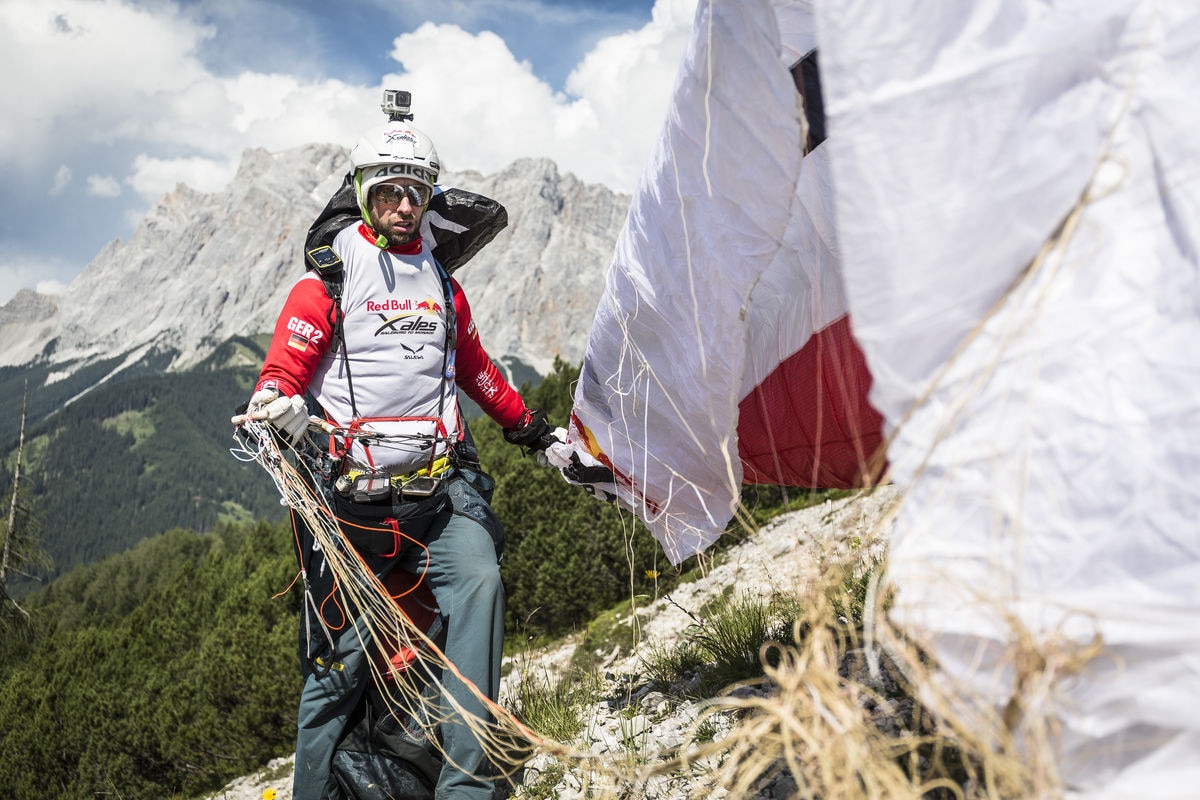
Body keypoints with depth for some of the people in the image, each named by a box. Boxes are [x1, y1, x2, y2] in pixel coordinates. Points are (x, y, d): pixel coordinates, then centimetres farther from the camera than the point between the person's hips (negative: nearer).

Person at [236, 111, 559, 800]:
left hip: (440, 481, 3)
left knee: (479, 582, -23)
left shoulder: (442, 283, 23)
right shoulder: (329, 280, 7)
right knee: (340, 651, -3)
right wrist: (276, 407, -22)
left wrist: (530, 426, 35)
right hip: (353, 486, -3)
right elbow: (283, 368, 0)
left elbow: (476, 368, 34)